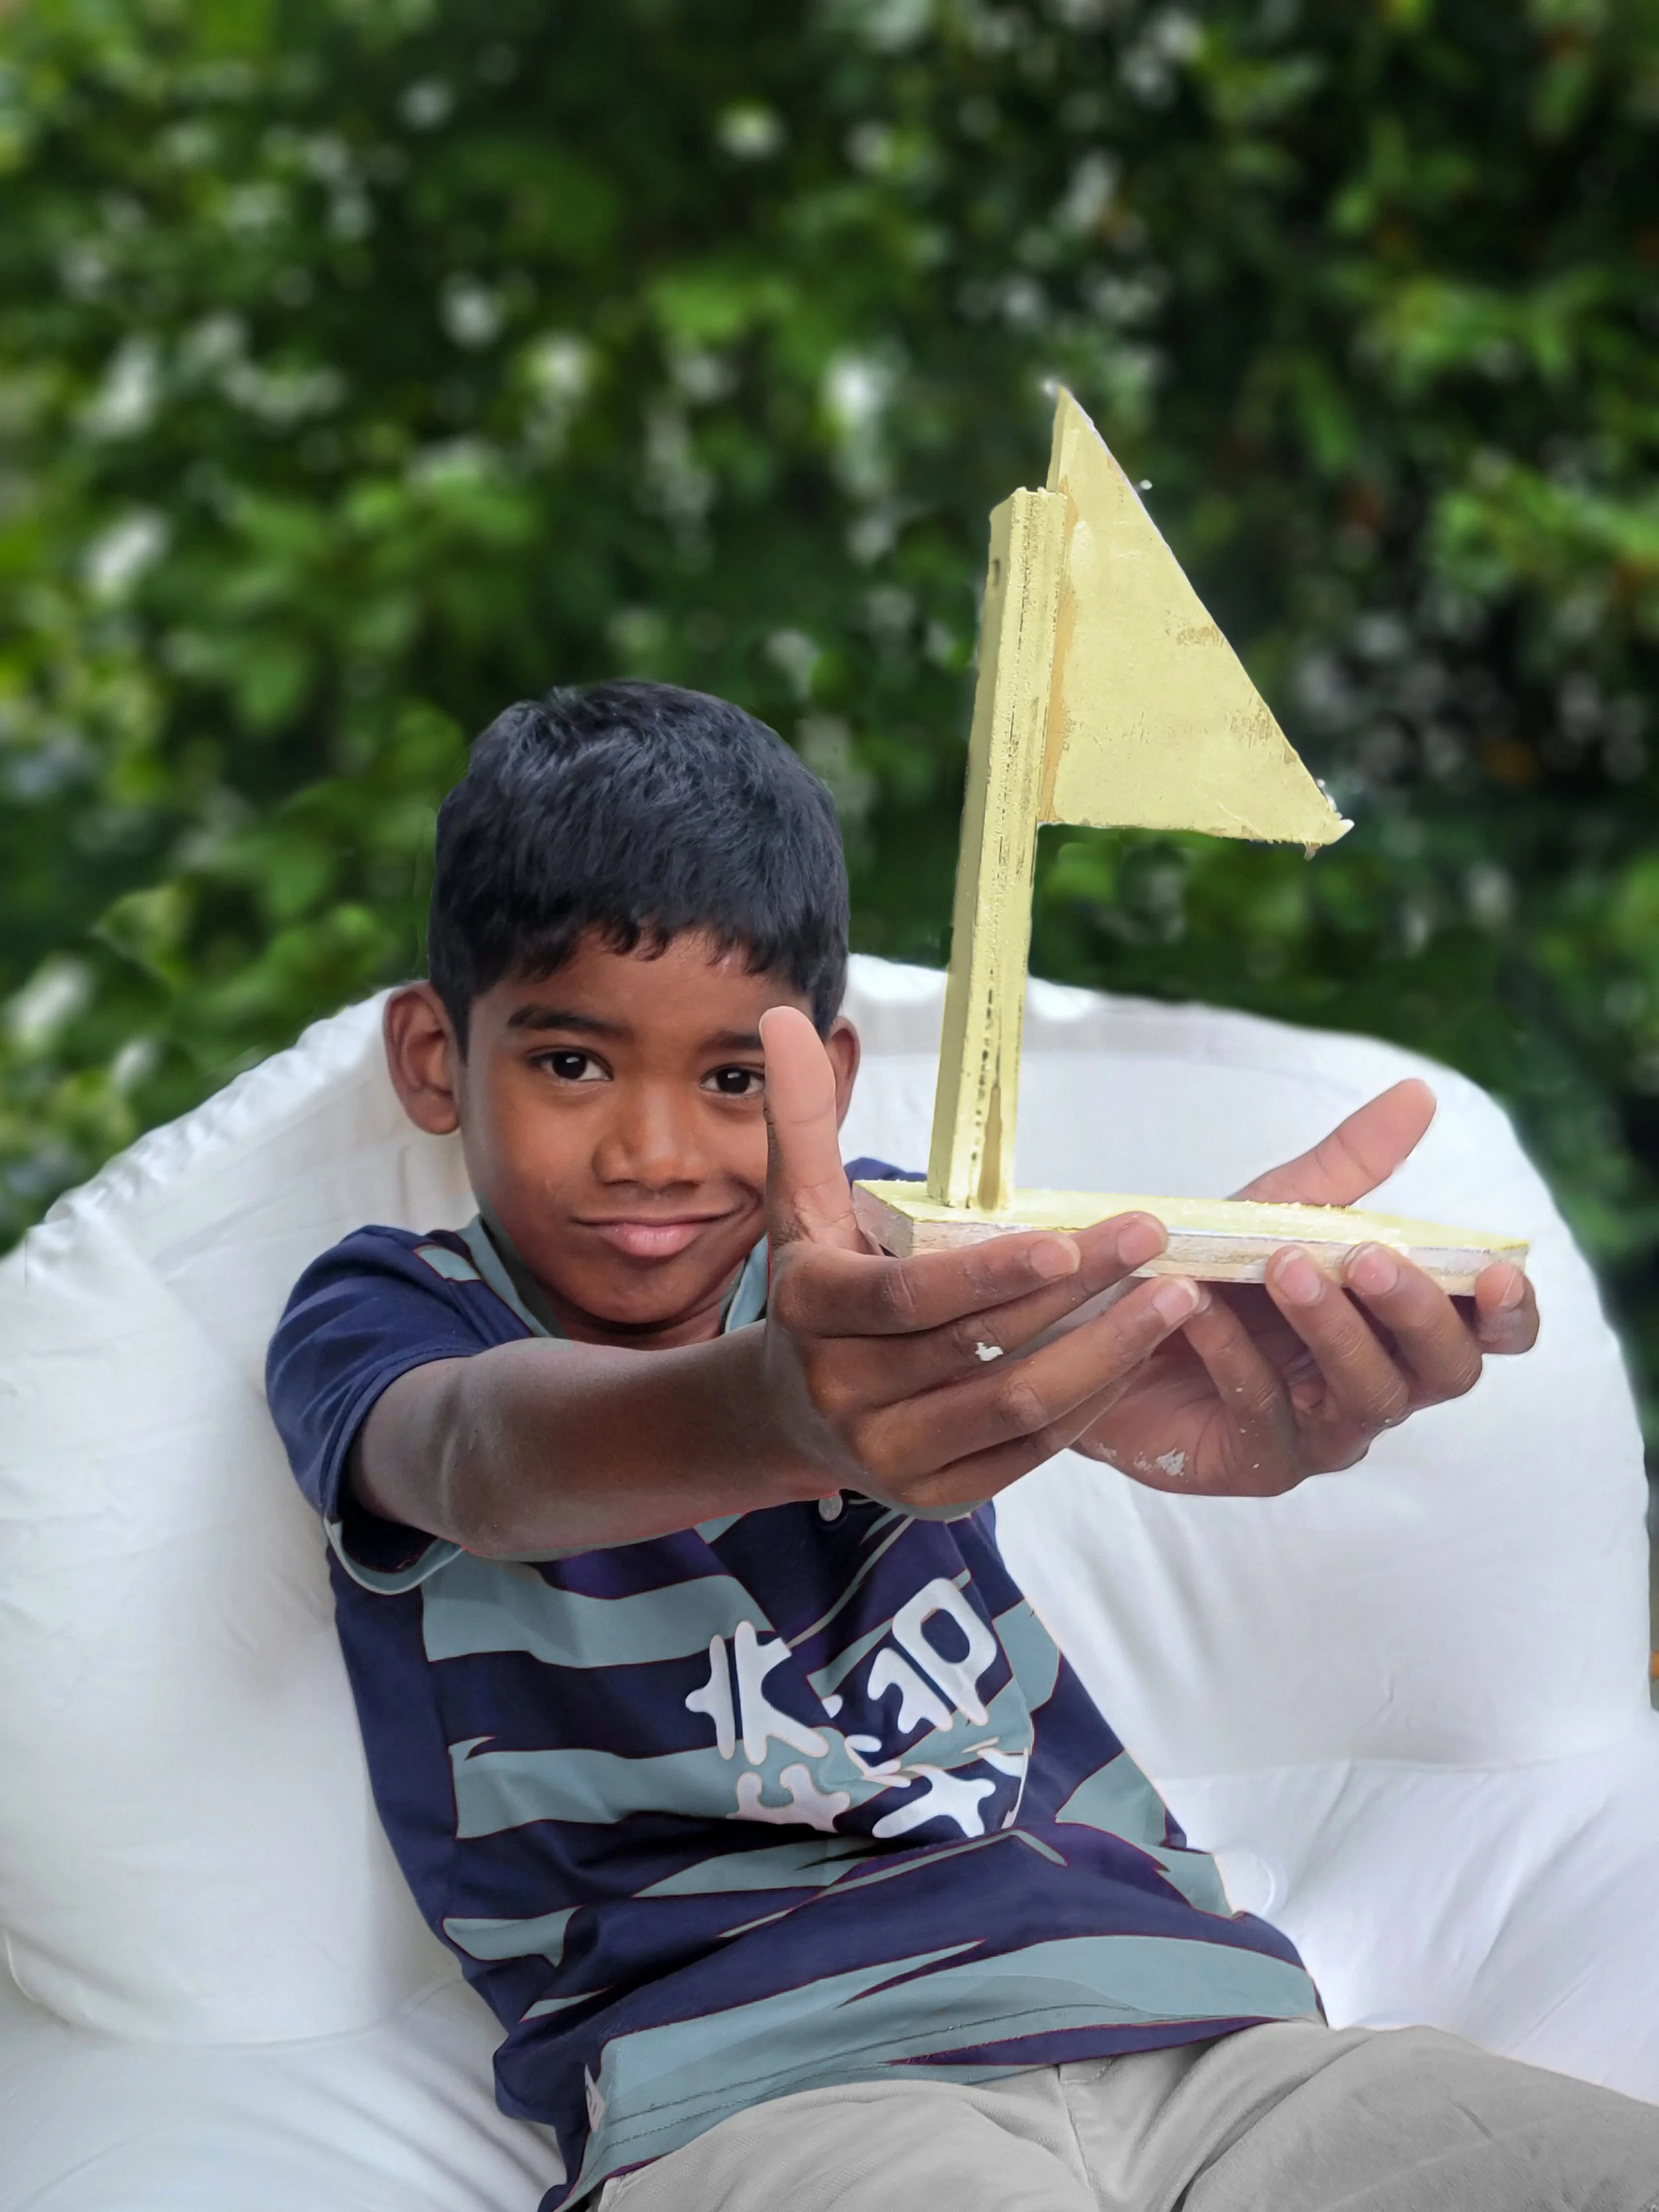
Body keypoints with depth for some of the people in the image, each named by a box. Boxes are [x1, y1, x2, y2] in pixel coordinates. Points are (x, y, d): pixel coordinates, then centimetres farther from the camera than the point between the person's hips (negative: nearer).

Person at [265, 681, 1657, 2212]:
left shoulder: (880, 1260, 16)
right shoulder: (380, 1320, 8)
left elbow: (1044, 1320, -9)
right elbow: (487, 1458, -17)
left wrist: (1173, 1359, -37)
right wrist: (773, 1410, -42)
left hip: (1179, 2015, 4)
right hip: (756, 2081, -3)